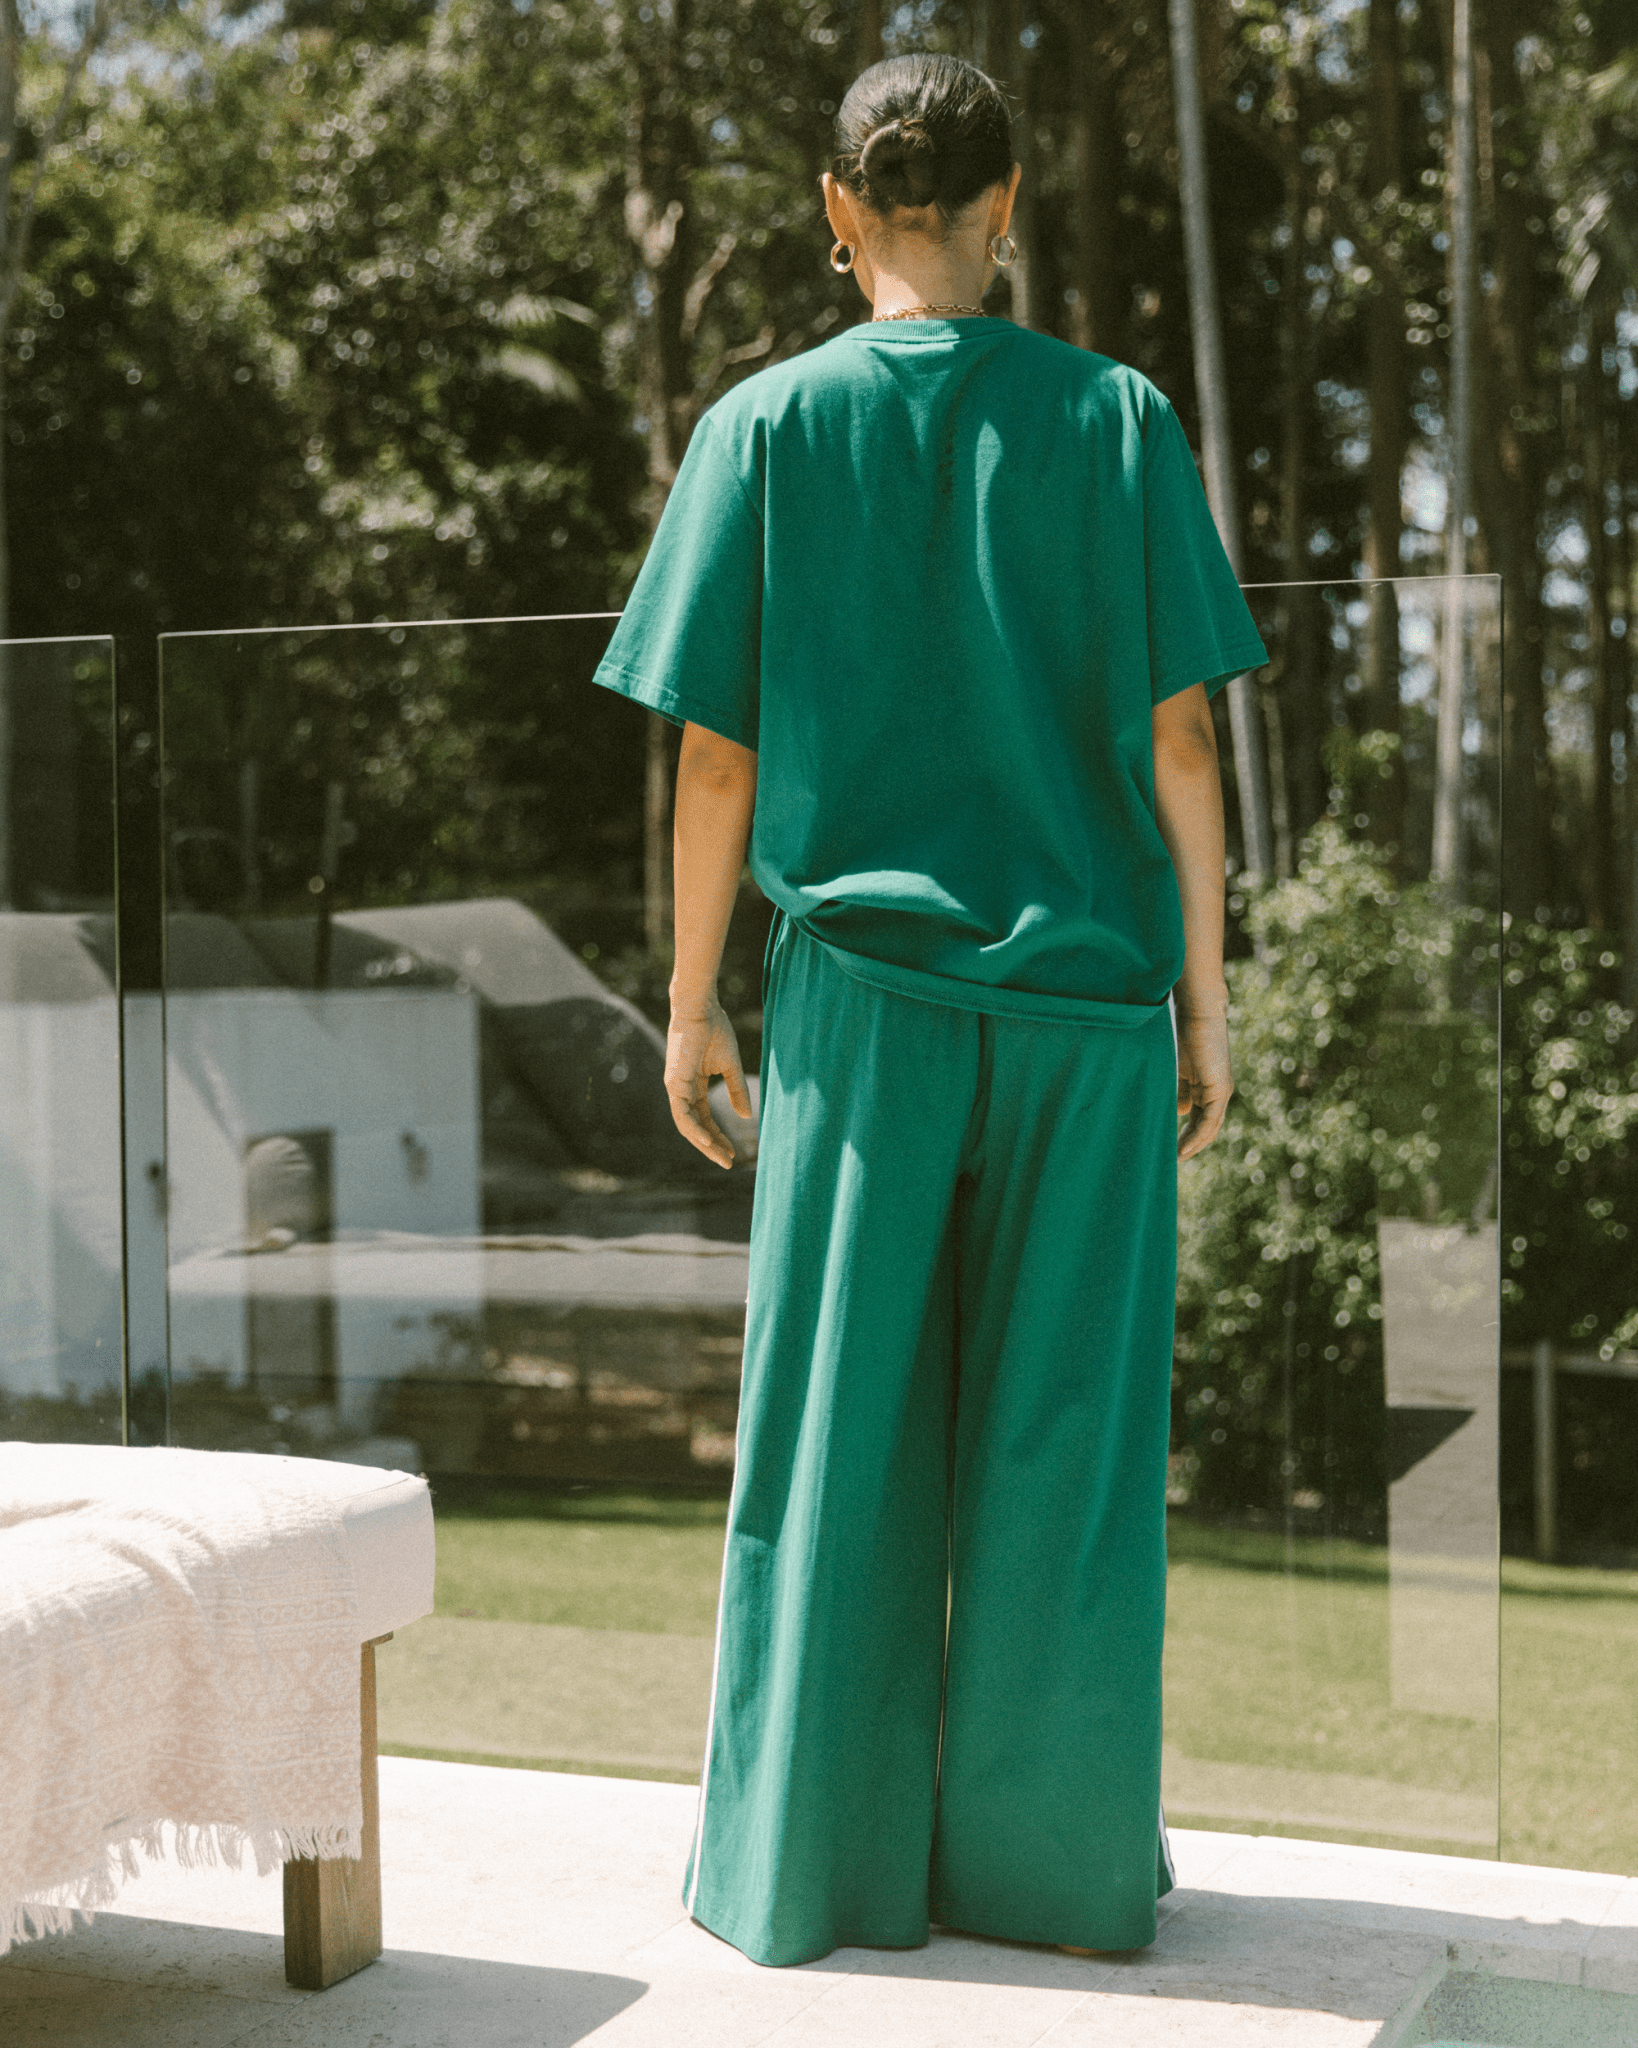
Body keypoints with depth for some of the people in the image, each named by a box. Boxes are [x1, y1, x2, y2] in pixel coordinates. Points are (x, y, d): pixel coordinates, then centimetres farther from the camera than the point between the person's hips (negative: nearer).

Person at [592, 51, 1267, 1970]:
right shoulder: (1119, 421, 1)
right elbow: (1178, 736, -1)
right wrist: (1205, 994, 6)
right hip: (1090, 989, 0)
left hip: (862, 986, 0)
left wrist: (693, 1001, 8)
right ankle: (1053, 1855, 17)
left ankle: (812, 1860, 16)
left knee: (835, 1443, 8)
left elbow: (715, 748, -1)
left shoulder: (765, 427, 0)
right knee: (1064, 1444, 8)